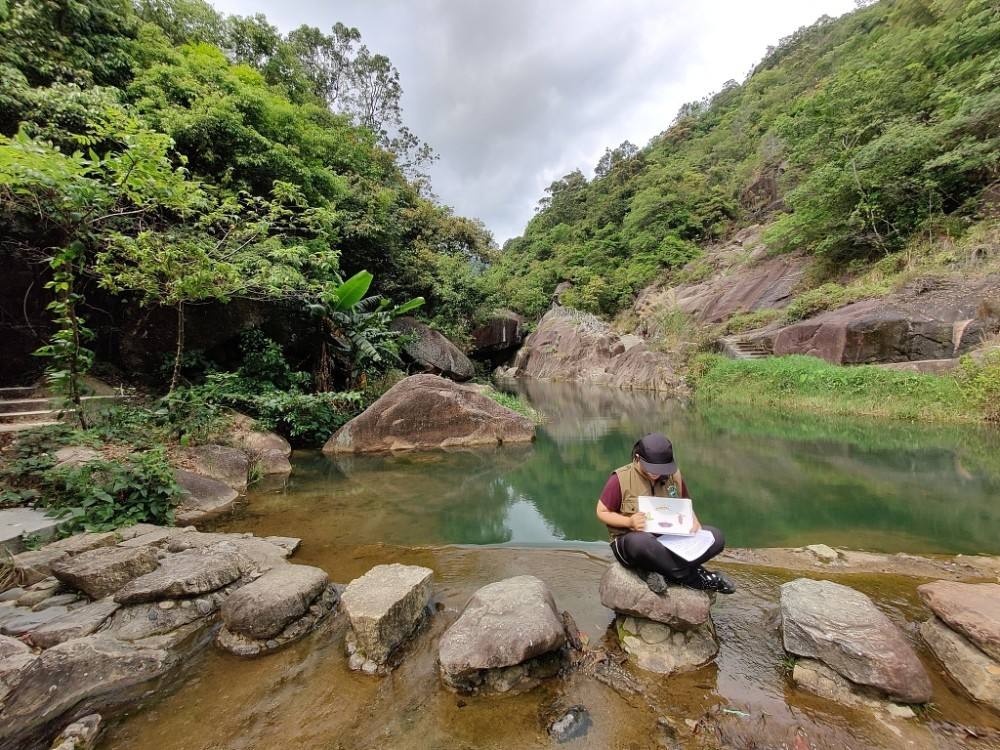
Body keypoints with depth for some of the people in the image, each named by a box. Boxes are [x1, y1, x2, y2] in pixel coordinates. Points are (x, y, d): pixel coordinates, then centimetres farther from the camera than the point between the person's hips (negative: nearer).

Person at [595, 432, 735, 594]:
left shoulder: (674, 475, 3)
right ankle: (693, 577, -19)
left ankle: (663, 572, -22)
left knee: (716, 536, -16)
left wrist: (693, 520, -4)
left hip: (671, 538, 5)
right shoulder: (621, 479, -11)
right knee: (641, 542, -41)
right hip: (632, 539, -4)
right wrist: (629, 522, -21)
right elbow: (602, 512, -5)